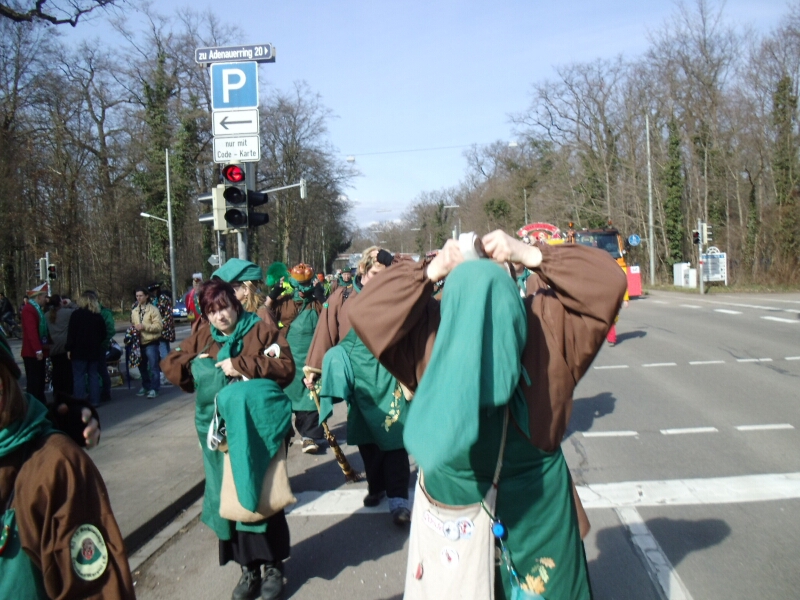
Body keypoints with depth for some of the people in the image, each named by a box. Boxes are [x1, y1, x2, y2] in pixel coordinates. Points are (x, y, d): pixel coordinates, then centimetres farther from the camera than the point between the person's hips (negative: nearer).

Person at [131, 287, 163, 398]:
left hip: (151, 342, -6)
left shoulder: (153, 309, -7)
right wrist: (133, 329, 1)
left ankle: (154, 388, 0)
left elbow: (159, 325, -15)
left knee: (153, 366, -6)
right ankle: (146, 386, 29)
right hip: (139, 342, 6)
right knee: (142, 366, 16)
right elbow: (132, 324, 24)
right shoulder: (134, 311, 12)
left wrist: (144, 327, -21)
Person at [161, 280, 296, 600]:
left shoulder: (262, 330, -5)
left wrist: (241, 365, -19)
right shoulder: (201, 338, 8)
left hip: (259, 429, -4)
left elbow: (286, 368, -14)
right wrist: (197, 370, -4)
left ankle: (273, 566, 20)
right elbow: (170, 364, 14)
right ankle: (248, 567, 24)